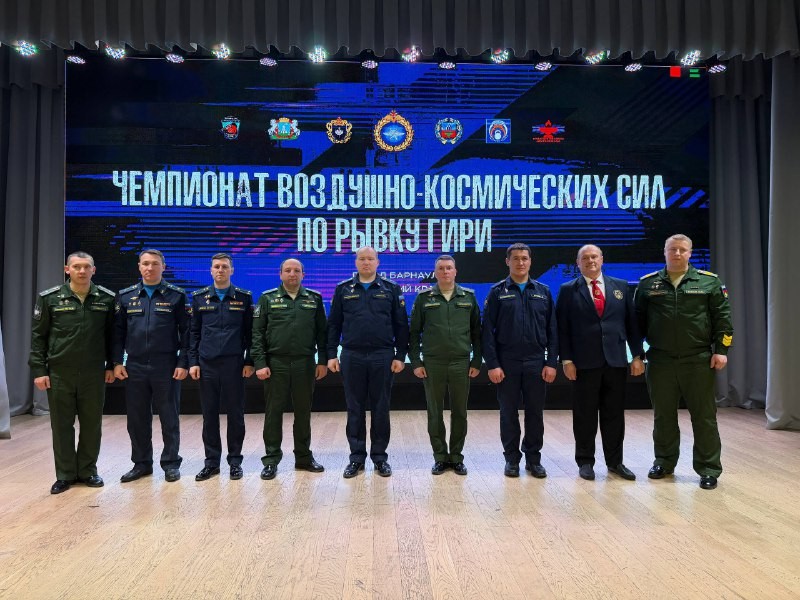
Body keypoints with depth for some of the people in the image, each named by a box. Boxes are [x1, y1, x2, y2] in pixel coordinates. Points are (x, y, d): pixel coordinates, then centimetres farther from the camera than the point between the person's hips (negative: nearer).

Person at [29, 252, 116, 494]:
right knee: (62, 425, 8)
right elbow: (38, 336, 1)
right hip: (59, 374, 0)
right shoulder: (49, 298, -1)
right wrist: (38, 370, -3)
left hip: (94, 374, 1)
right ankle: (65, 474, 21)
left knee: (92, 424, 8)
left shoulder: (106, 298, 1)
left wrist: (111, 365, 4)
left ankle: (88, 470, 23)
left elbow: (112, 335, 7)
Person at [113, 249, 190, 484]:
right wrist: (117, 362, 3)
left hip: (166, 367, -3)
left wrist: (183, 363, -8)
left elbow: (186, 332, -2)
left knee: (169, 418, 5)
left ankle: (171, 463, 17)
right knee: (137, 419, 10)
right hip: (135, 367, 3)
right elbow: (118, 332, 11)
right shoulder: (125, 296, 8)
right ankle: (141, 463, 24)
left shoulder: (176, 295, 0)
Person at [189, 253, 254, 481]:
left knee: (235, 413, 5)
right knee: (209, 414, 7)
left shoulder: (244, 297, 3)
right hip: (207, 364, 2)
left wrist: (249, 361, -2)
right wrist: (193, 362, 1)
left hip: (234, 364, -1)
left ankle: (235, 461, 17)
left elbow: (250, 332, 3)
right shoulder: (199, 298, 7)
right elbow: (194, 332, 8)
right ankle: (211, 461, 19)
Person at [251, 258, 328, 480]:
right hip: (276, 364, -1)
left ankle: (304, 457, 23)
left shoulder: (314, 299, 7)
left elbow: (322, 332, 8)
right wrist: (260, 363, -8)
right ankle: (271, 460, 16)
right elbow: (257, 333, 0)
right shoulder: (268, 298, 3)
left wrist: (322, 361, 2)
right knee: (274, 412, 5)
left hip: (305, 364, 1)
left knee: (303, 412, 10)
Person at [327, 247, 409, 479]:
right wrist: (331, 355, 1)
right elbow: (333, 325, 7)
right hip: (352, 357, 1)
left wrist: (400, 356, -2)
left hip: (382, 357, 0)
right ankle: (357, 457, 19)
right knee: (355, 410, 7)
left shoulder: (391, 289, 4)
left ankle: (380, 457, 19)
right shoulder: (343, 290, 7)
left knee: (381, 409, 6)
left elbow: (401, 325, 3)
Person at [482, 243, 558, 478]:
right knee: (509, 413, 7)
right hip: (507, 363, -1)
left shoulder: (543, 292, 7)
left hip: (536, 363, 2)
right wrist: (492, 364, -9)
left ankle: (533, 458, 22)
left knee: (535, 413, 8)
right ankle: (512, 459, 20)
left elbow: (552, 330, 6)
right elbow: (488, 331, -3)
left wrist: (551, 362, -1)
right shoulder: (497, 292, 1)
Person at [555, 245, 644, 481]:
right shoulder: (568, 290, 2)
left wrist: (637, 355, 3)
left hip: (616, 360, 3)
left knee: (614, 414, 10)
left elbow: (632, 322, 9)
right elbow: (562, 328, -2)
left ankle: (615, 461, 23)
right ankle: (585, 461, 18)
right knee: (584, 415, 5)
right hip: (584, 362, -2)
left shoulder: (620, 286, 10)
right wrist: (566, 360, -8)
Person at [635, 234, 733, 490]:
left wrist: (721, 350, -7)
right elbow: (638, 320, 9)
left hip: (699, 361, -1)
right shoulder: (648, 283, 6)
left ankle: (708, 468, 17)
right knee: (663, 415, 12)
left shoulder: (709, 282, 2)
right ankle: (664, 462, 26)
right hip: (660, 361, 2)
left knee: (704, 415, 5)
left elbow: (722, 318, 0)